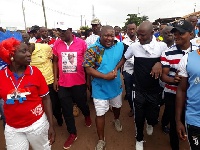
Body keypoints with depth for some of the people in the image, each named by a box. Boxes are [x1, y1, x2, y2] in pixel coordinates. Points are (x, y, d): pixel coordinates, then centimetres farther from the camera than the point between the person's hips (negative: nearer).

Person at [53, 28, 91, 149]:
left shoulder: (81, 43, -8)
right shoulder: (57, 44, -2)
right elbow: (55, 61, 8)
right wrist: (55, 79, 5)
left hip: (79, 82, -2)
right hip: (63, 83, 2)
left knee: (81, 103, 18)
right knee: (66, 109, 10)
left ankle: (87, 115, 55)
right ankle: (72, 133, 31)